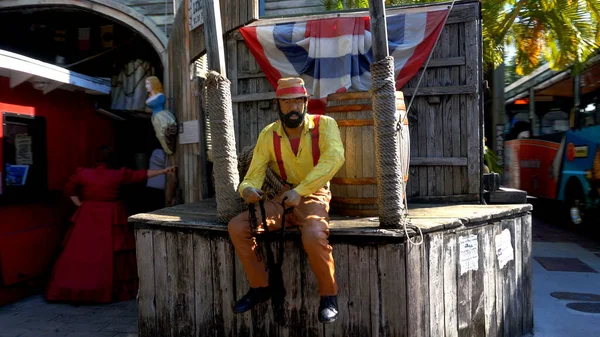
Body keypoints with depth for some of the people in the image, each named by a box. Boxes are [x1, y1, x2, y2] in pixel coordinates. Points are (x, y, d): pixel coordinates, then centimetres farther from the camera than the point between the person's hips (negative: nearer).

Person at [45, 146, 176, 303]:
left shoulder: (83, 174, 0)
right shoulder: (118, 175, -5)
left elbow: (69, 189, 6)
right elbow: (141, 175, 1)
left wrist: (80, 204, 12)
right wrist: (164, 171, 8)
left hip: (88, 218, 2)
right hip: (111, 218, -1)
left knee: (81, 252, 6)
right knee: (110, 254, 4)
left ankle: (73, 289, 11)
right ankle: (114, 289, 12)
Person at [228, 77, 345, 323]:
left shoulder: (324, 125, -10)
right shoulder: (268, 135, -1)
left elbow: (335, 157, -30)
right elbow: (253, 176, -2)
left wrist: (300, 190, -38)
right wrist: (248, 190, -28)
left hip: (314, 197, -4)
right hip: (282, 199, 4)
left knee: (313, 236, -35)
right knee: (237, 227, -13)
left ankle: (329, 296, -7)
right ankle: (259, 287, 7)